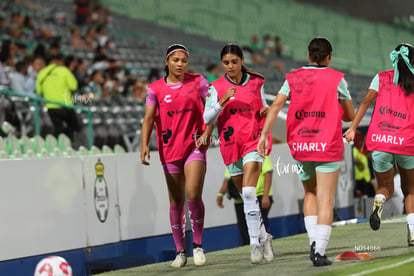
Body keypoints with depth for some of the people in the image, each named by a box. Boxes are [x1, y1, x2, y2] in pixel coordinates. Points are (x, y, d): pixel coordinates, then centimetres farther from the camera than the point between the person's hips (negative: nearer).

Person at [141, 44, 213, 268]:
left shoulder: (197, 82, 4)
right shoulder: (156, 89, 4)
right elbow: (149, 118, -3)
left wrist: (207, 132, -9)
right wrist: (145, 145, -16)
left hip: (194, 146, -1)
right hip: (170, 150, 1)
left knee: (193, 194, -17)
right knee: (176, 201, 6)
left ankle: (197, 245, 0)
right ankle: (180, 252, 16)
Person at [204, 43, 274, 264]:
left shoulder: (256, 82, 4)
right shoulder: (216, 87, 1)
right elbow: (207, 119, -5)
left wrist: (266, 111, -5)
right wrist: (223, 101, -19)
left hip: (254, 140, -2)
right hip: (230, 144, 2)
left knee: (249, 192, -17)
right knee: (245, 194, 9)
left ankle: (255, 242, -14)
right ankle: (264, 237, 26)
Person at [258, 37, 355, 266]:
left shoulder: (293, 78, 6)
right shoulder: (336, 79, -1)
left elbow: (276, 105, -5)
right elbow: (350, 116, 5)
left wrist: (264, 135, -7)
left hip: (299, 145, 3)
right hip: (327, 145, -3)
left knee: (310, 193, 22)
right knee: (325, 201, -2)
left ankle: (313, 241, 8)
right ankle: (319, 251, -12)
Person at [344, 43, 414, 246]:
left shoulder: (381, 78, 9)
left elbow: (366, 101, -2)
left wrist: (353, 128, -7)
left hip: (380, 141, 1)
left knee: (385, 187, 19)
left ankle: (379, 201, -18)